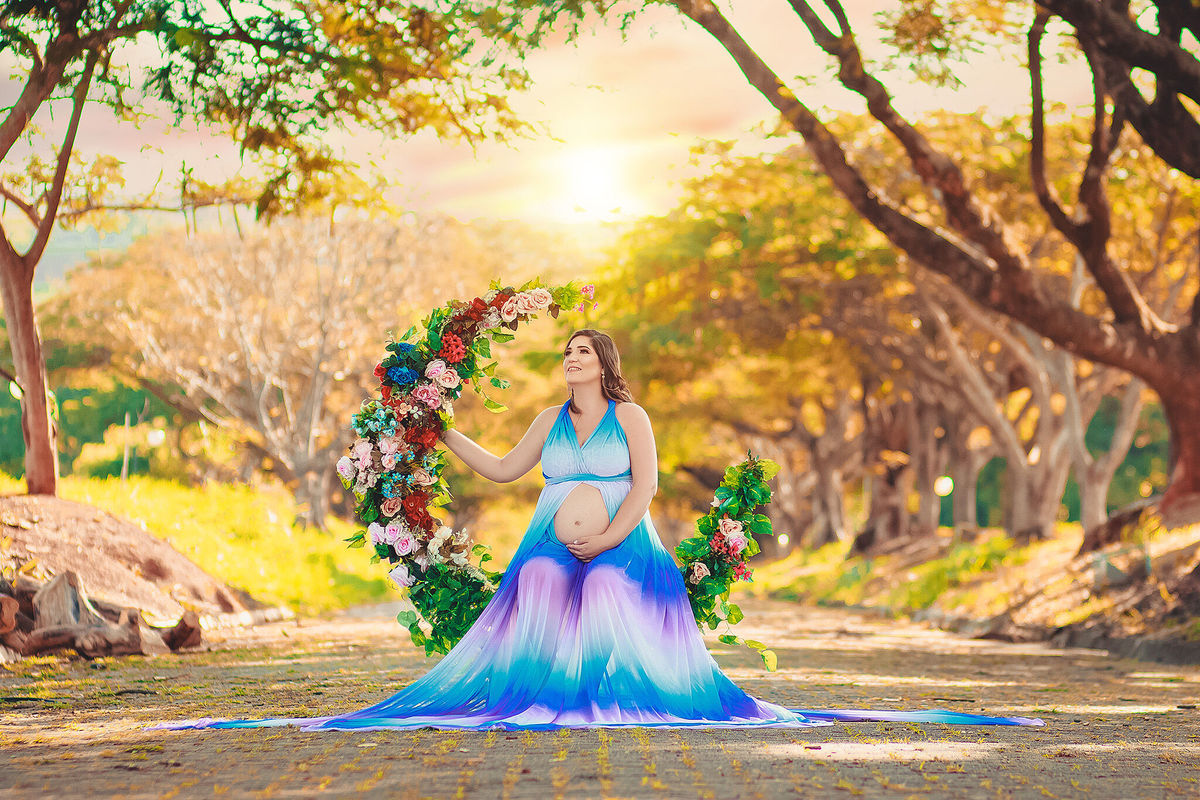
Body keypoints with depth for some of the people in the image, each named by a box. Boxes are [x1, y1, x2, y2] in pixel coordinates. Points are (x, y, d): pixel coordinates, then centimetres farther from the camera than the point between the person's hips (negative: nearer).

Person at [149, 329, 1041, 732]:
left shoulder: (631, 416, 0)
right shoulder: (551, 421, 14)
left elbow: (647, 487, -8)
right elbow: (504, 470, 18)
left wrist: (606, 538, -16)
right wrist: (447, 436, 15)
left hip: (622, 556, -4)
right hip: (550, 558, 4)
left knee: (623, 659, -12)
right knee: (534, 657, -9)